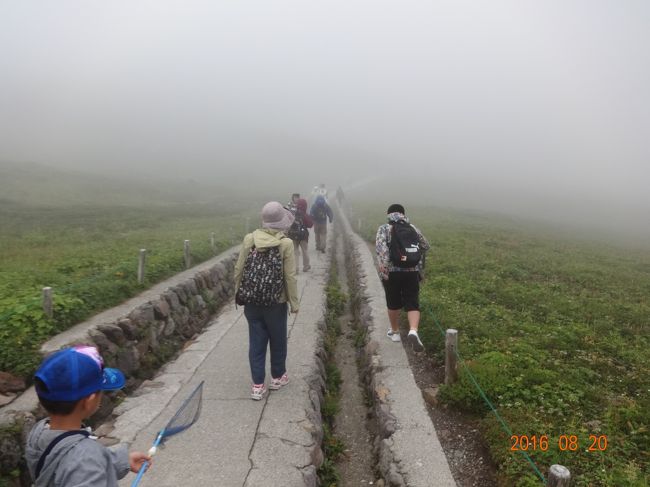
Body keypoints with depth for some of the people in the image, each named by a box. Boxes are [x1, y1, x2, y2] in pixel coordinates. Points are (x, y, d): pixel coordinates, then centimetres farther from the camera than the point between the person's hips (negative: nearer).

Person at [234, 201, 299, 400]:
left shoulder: (249, 239, -5)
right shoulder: (285, 244, -15)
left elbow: (238, 269, 0)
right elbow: (290, 276, -13)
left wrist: (238, 293, 14)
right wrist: (294, 302, -3)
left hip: (252, 301, 3)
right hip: (276, 302, -2)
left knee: (256, 342, 11)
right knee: (277, 340, 18)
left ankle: (258, 385, 16)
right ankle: (277, 377, 34)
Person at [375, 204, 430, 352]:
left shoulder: (384, 229, 2)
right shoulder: (412, 228, 10)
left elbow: (380, 245, -17)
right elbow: (426, 246, 18)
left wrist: (383, 263, -24)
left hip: (391, 272, -1)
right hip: (412, 271, 1)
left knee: (393, 303, 17)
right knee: (412, 305, 3)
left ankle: (394, 331, 33)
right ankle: (413, 331, -21)